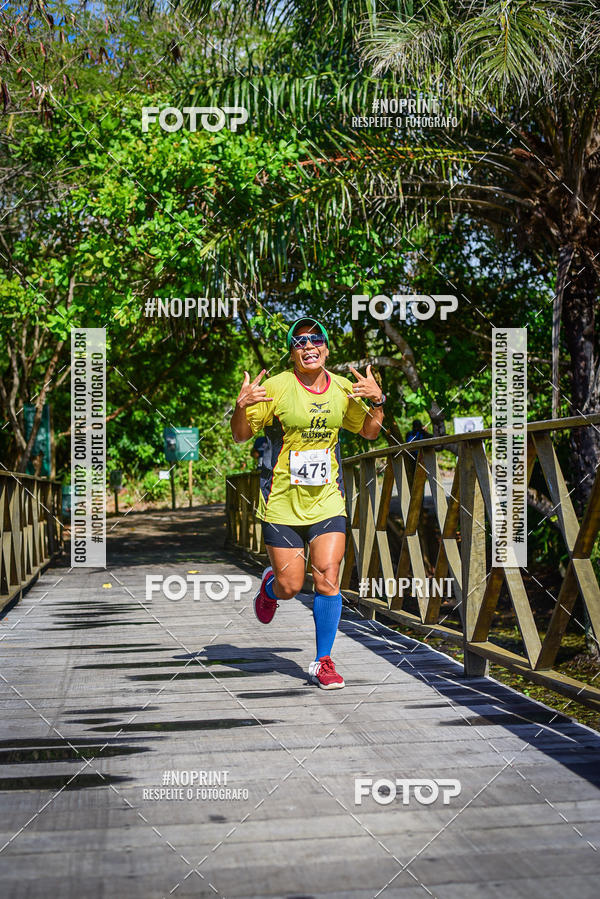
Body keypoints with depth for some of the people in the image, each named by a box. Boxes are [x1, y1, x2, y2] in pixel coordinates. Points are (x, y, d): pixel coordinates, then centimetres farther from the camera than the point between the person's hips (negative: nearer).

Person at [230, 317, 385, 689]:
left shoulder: (342, 388, 4)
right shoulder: (276, 387, -8)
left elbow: (369, 431, 17)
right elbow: (241, 435, -5)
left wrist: (377, 400, -1)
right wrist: (242, 406, -25)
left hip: (327, 501, 2)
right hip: (283, 503, -2)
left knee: (328, 579, -7)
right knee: (289, 587, 2)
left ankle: (323, 662, 8)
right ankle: (269, 586, 41)